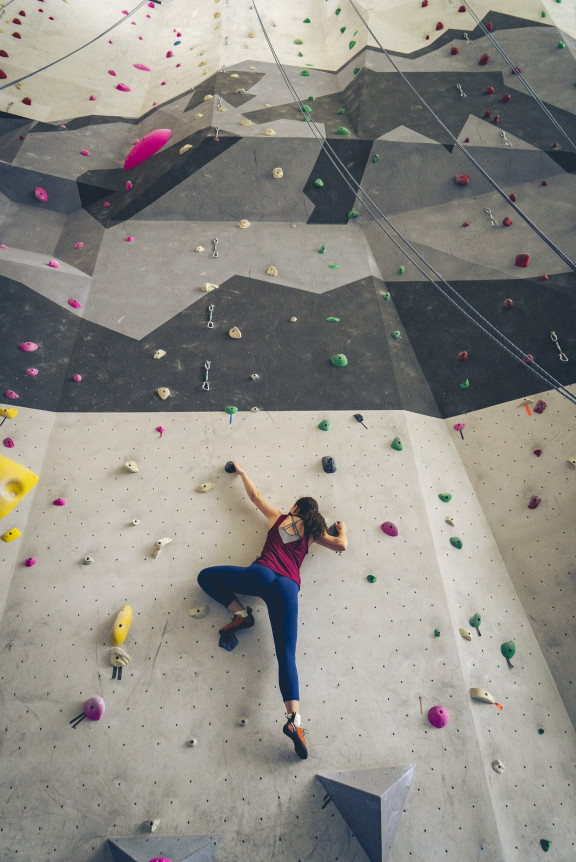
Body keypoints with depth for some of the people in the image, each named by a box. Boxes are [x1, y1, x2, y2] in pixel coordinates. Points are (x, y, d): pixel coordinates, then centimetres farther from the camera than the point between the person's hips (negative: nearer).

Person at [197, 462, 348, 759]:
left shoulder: (279, 517, 21)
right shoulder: (313, 532, 21)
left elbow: (254, 495, 33)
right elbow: (342, 545, 16)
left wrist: (242, 473, 50)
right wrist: (342, 529, 38)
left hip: (262, 574, -2)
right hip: (288, 587, 2)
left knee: (206, 576, 18)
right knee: (286, 655, -2)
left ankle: (240, 613, 1)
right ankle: (295, 719, -21)